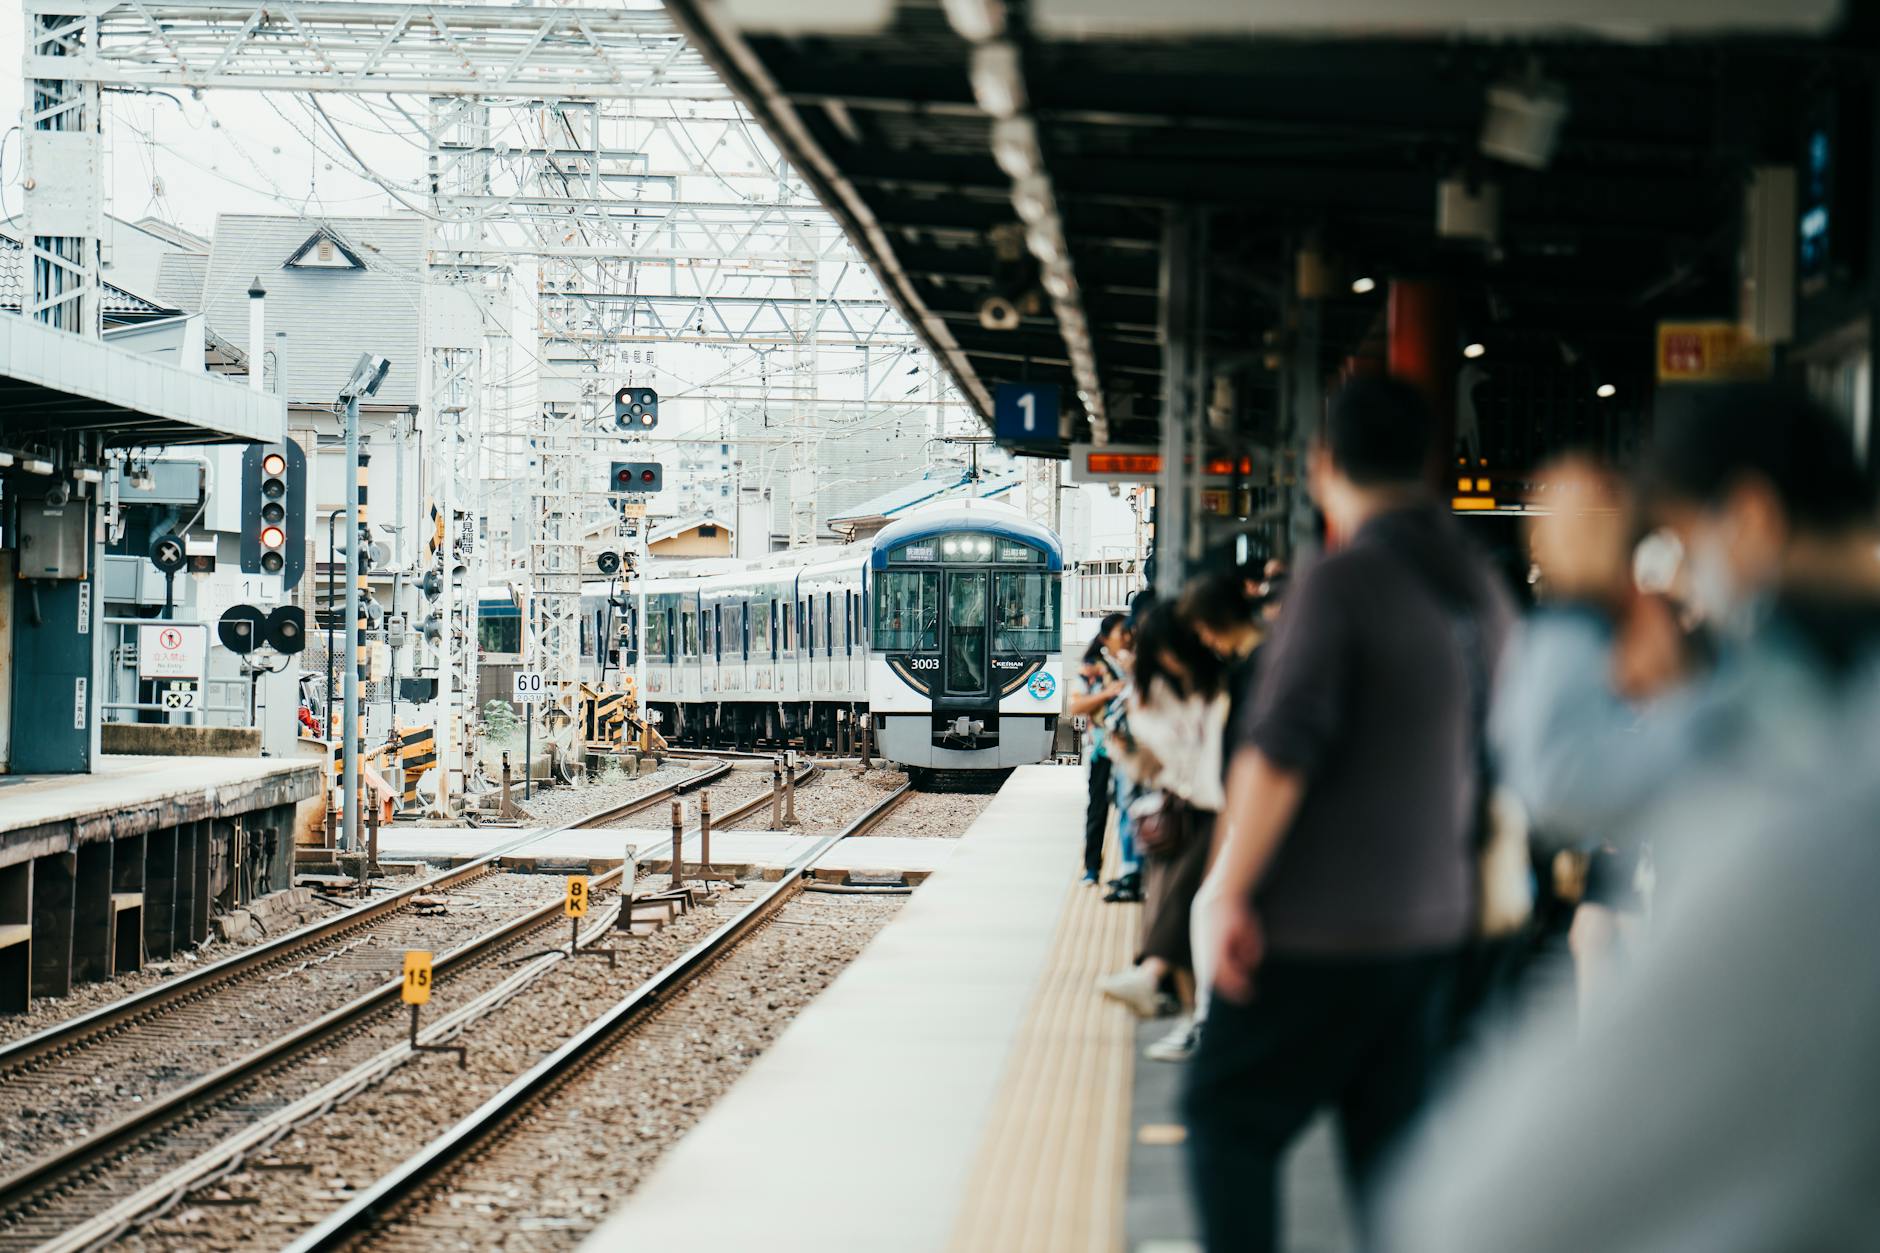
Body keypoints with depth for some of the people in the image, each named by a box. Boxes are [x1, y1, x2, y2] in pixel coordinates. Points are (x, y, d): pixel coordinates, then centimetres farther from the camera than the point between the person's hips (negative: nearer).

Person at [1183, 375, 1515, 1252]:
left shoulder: (1342, 585, -15)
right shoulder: (1481, 589, 8)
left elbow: (1277, 756, -21)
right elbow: (1493, 753, 17)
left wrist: (1233, 893, -15)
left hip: (1322, 926, -7)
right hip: (1433, 921, 7)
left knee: (1226, 1115, 4)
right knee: (1394, 1141, 11)